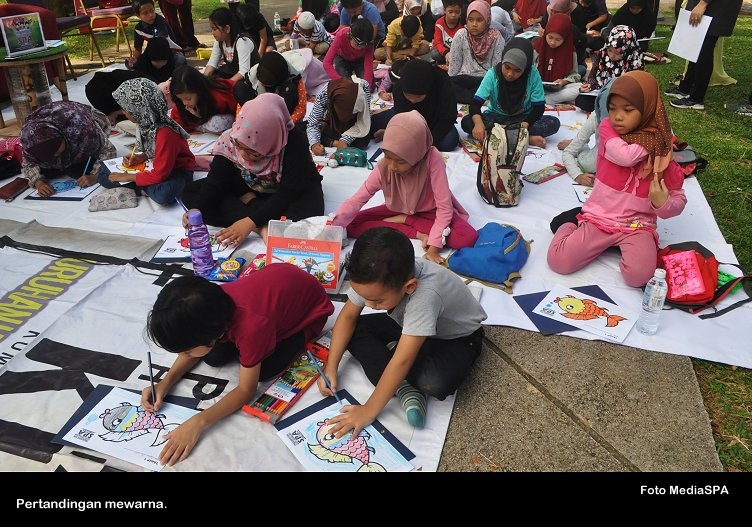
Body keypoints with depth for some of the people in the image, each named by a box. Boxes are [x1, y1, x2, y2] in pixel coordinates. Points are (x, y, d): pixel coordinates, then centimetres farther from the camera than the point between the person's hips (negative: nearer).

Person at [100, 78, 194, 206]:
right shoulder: (146, 123, -7)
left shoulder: (165, 134, -31)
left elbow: (159, 175, -27)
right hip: (156, 165, 8)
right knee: (105, 176, 1)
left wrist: (128, 177, -18)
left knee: (162, 195, -41)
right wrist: (141, 157, -7)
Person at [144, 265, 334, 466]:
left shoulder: (251, 325, -42)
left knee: (264, 370, -22)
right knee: (214, 357, -9)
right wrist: (165, 383, -16)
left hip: (310, 308, -5)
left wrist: (199, 422, -39)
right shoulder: (213, 304, -24)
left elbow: (246, 390, -28)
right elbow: (198, 344, -3)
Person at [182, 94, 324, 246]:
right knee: (190, 193, -15)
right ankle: (262, 226, -26)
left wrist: (251, 221, -40)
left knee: (307, 214, -39)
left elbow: (288, 192, -32)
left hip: (294, 191, -4)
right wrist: (196, 210, -36)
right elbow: (215, 182, -17)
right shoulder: (229, 140, -20)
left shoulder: (294, 141, -31)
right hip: (248, 191, 5)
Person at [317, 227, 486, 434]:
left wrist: (368, 411, -34)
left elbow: (402, 361, -41)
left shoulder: (425, 294, -45)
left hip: (457, 336, -6)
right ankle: (405, 389, -17)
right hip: (408, 324, 6)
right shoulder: (374, 277, -26)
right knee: (355, 329, -12)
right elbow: (348, 316, -11)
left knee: (434, 383, -36)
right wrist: (331, 368, -18)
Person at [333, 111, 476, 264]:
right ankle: (417, 233, -17)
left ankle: (403, 221, -12)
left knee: (468, 237, -29)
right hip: (398, 210, 2)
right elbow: (356, 201, -25)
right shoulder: (383, 168, -25)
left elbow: (444, 207, -31)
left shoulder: (432, 159, -34)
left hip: (429, 211, -2)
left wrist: (433, 248, -36)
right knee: (351, 226, -17)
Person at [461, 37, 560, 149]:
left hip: (523, 118, -1)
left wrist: (524, 125, -33)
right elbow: (475, 104, -21)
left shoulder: (533, 75, -17)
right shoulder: (493, 74, -16)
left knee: (553, 123, -26)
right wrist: (478, 122, -43)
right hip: (496, 117, 1)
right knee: (466, 122, -29)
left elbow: (539, 107, -13)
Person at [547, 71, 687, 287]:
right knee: (559, 261, -18)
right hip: (599, 217, 0)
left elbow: (679, 200, 0)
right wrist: (653, 138, -12)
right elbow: (625, 156, -27)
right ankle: (570, 226, 15)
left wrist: (663, 203, -22)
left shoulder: (660, 148, -4)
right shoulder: (607, 128, -5)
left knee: (638, 276, -27)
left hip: (638, 224, 0)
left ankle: (623, 244, 7)